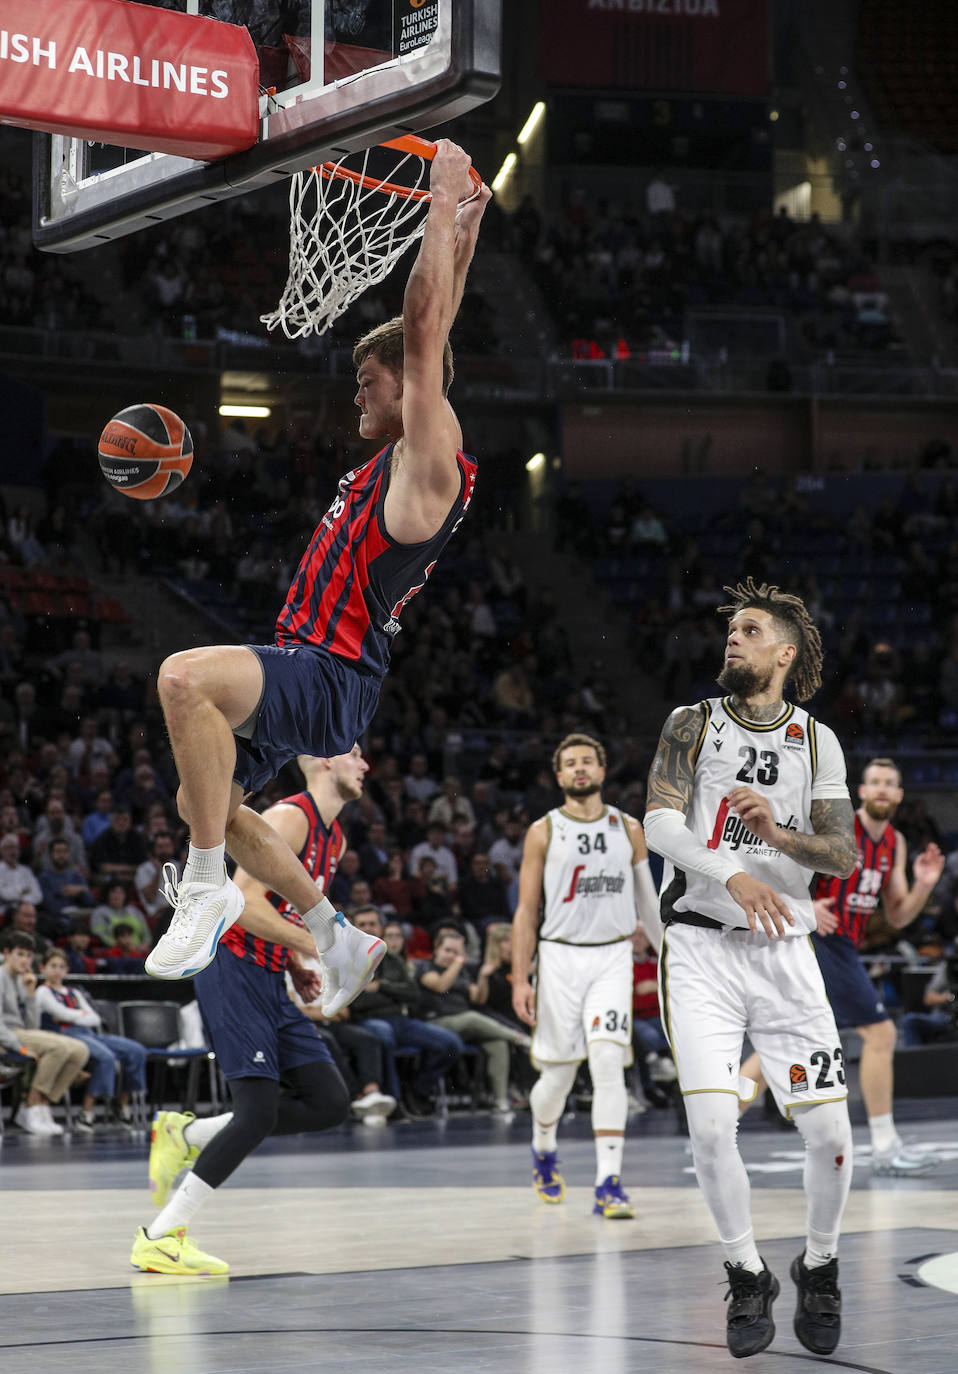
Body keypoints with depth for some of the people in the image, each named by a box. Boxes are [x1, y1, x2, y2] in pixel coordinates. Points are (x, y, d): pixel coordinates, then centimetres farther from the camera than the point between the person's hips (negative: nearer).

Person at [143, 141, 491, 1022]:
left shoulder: (431, 461, -11)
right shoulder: (399, 454, 15)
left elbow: (427, 332, -17)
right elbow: (428, 342, 25)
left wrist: (445, 208, -14)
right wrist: (464, 236, 24)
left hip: (332, 680, -11)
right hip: (306, 673, 11)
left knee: (184, 676, -35)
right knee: (207, 800, 21)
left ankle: (208, 888, -25)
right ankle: (338, 943, 28)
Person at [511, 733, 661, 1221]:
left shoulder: (628, 829, 7)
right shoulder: (543, 832, 2)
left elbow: (647, 901, 15)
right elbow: (526, 910, 2)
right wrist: (520, 979, -4)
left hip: (612, 958, 0)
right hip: (560, 957, 0)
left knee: (608, 1063, -15)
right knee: (558, 1073, 7)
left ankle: (608, 1182, -17)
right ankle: (543, 1149, 37)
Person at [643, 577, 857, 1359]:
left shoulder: (817, 742, 8)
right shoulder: (692, 725, 3)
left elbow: (844, 856, 0)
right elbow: (660, 824, -12)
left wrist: (778, 834, -20)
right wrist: (732, 874, -29)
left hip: (783, 949, 2)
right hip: (702, 948, -1)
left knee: (829, 1130, -5)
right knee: (711, 1124, -15)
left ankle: (820, 1269, 21)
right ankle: (748, 1279, 6)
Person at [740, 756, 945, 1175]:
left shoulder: (894, 843, 13)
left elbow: (896, 917, 15)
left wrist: (923, 885, -2)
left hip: (841, 946, 9)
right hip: (821, 939, -9)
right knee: (880, 1032, -10)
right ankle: (885, 1148, -6)